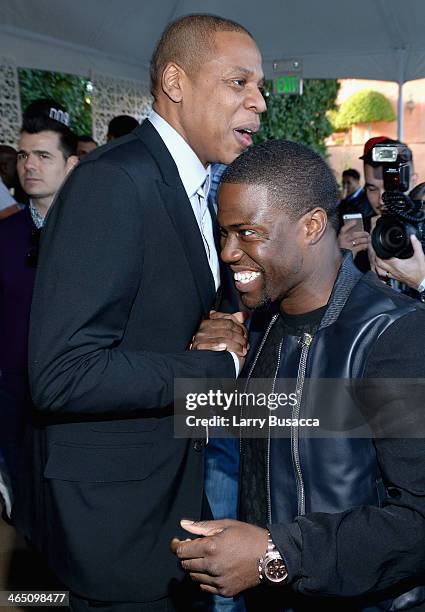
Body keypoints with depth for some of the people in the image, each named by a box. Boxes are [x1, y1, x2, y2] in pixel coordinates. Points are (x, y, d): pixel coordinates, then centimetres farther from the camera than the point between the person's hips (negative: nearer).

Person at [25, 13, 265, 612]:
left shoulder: (192, 188, 8)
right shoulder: (114, 179, -22)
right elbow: (64, 374, -28)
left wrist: (217, 331, -6)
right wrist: (221, 366, -20)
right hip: (118, 511, -9)